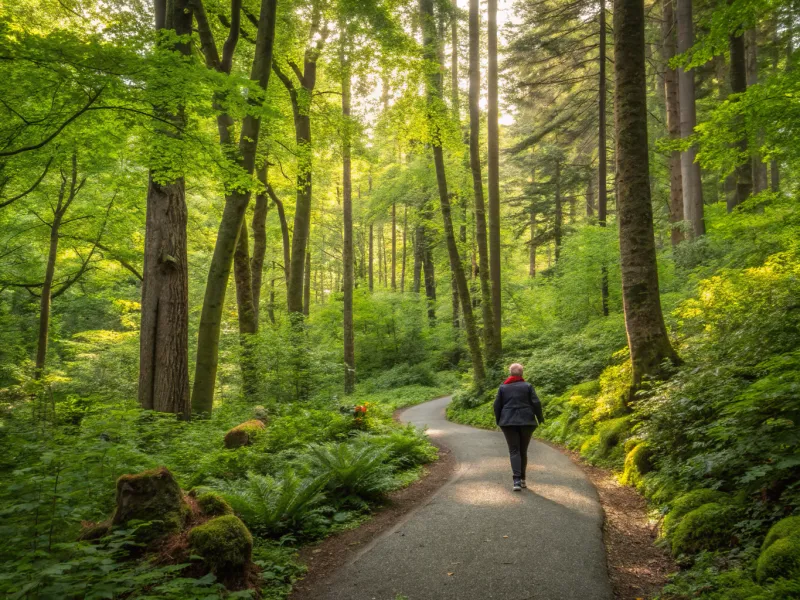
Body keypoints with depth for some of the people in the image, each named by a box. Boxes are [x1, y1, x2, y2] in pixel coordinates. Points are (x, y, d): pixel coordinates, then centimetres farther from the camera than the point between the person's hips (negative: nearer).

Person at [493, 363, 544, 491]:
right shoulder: (527, 386, -1)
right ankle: (522, 479, 19)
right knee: (523, 450, 13)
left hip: (509, 422, 0)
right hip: (526, 421, 0)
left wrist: (498, 421, 16)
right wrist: (540, 418, 9)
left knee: (514, 451, -1)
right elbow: (536, 403, -6)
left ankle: (517, 480, -16)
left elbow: (497, 405, 3)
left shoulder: (503, 387, 2)